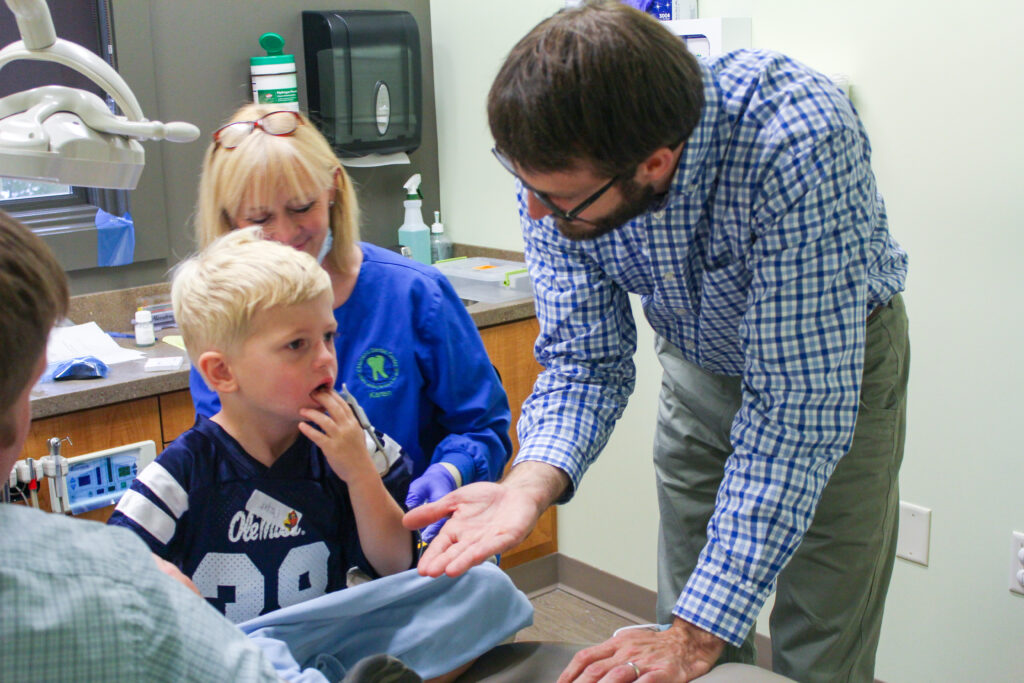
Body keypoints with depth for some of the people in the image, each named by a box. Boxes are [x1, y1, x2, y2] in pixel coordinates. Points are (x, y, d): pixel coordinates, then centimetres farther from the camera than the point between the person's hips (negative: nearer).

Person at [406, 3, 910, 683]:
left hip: (841, 358, -3)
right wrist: (529, 486, -36)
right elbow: (585, 360, -16)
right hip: (700, 363, 4)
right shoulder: (562, 166, -25)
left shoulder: (798, 144, -40)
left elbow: (798, 407, -38)